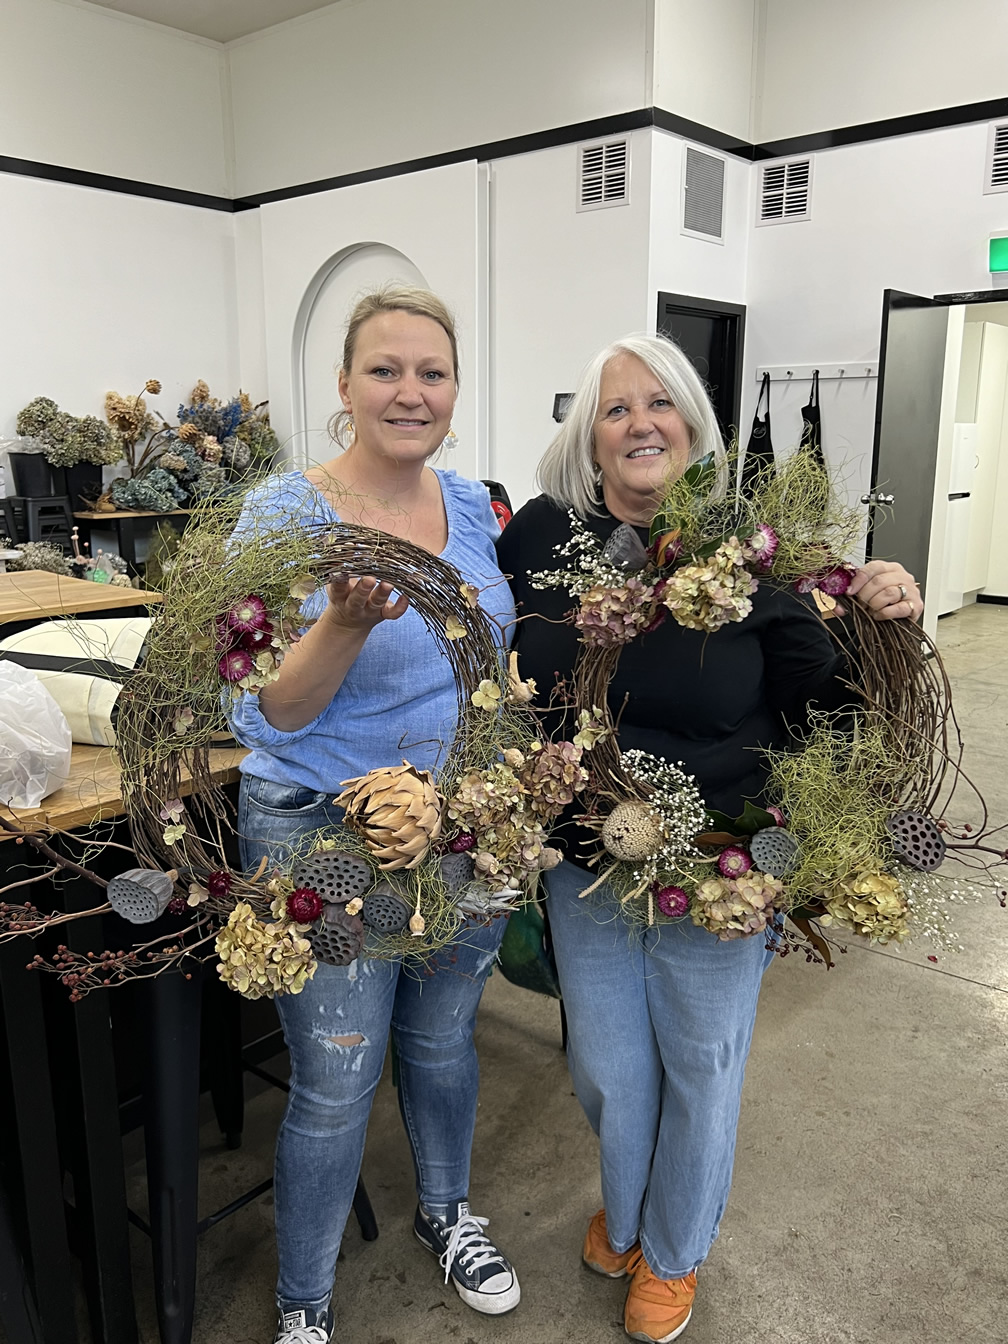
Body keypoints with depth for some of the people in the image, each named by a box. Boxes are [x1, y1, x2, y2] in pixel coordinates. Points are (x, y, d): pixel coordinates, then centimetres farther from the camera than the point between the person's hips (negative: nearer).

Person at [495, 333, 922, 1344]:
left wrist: (886, 626, -22)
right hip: (584, 861, 2)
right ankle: (623, 1208, 55)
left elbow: (821, 700, -7)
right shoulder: (540, 534, -9)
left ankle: (674, 1251, 49)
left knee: (699, 1067, 19)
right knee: (604, 1068, 20)